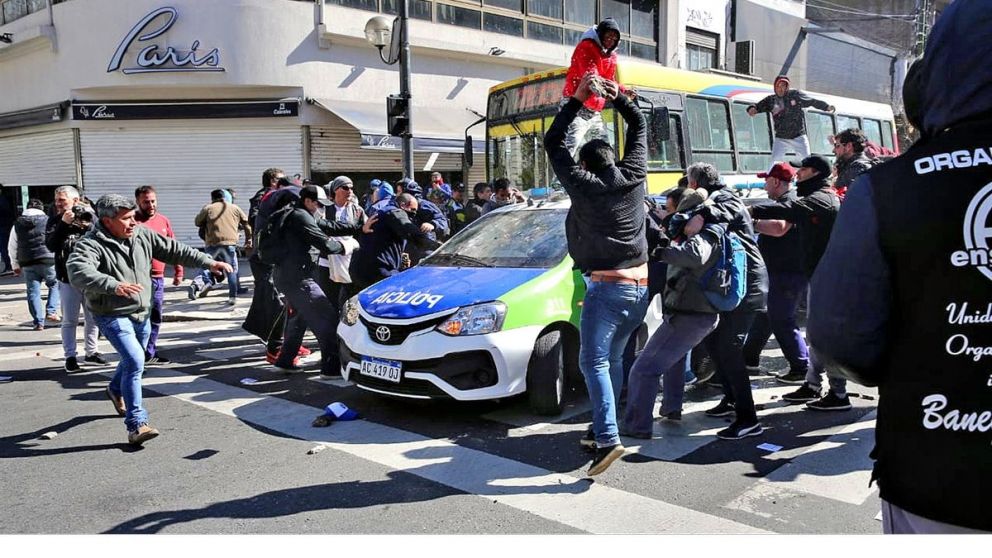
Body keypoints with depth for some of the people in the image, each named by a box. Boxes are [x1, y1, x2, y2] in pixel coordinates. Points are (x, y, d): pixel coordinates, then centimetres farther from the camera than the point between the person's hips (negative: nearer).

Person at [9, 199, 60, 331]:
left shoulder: (18, 224, 11)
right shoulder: (48, 221, 2)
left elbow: (12, 246, 14)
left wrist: (16, 265, 22)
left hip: (28, 263, 2)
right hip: (48, 260, -2)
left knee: (33, 292, 7)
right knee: (55, 285, 17)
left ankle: (38, 322, 5)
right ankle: (51, 311, 1)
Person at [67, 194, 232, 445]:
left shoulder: (141, 235, -1)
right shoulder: (92, 244, -20)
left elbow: (174, 250, 5)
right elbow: (78, 270, -38)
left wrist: (208, 263, 1)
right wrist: (114, 286, -53)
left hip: (141, 313, 7)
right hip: (113, 316, -7)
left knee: (133, 359, 25)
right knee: (135, 361, -21)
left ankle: (116, 390, 57)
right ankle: (136, 424, -14)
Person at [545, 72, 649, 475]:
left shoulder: (583, 185, -3)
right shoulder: (632, 177, 9)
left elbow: (553, 143, 8)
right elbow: (640, 128, 24)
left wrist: (578, 99, 11)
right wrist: (617, 97, 22)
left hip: (606, 286, -6)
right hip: (641, 287, 6)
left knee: (594, 362, -7)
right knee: (613, 358, 17)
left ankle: (608, 439, -18)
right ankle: (606, 428, 22)